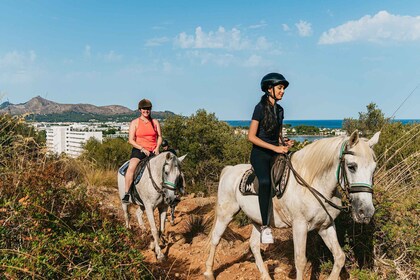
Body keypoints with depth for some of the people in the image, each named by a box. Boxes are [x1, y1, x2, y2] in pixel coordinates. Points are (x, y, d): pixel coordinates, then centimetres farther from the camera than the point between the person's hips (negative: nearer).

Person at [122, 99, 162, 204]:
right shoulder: (134, 123, 3)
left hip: (153, 151, 3)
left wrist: (157, 148, -6)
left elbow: (159, 137, 14)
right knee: (131, 167, -31)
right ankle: (126, 194, -26)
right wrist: (142, 149, -15)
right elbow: (131, 140, -3)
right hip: (138, 150, -3)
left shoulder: (155, 122, 13)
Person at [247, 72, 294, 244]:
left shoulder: (279, 110, 13)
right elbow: (251, 137, -12)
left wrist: (284, 144, 0)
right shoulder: (260, 108, -7)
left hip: (276, 152, 8)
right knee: (265, 181, -31)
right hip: (260, 153, -7)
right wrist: (275, 148, -16)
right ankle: (265, 227, -24)